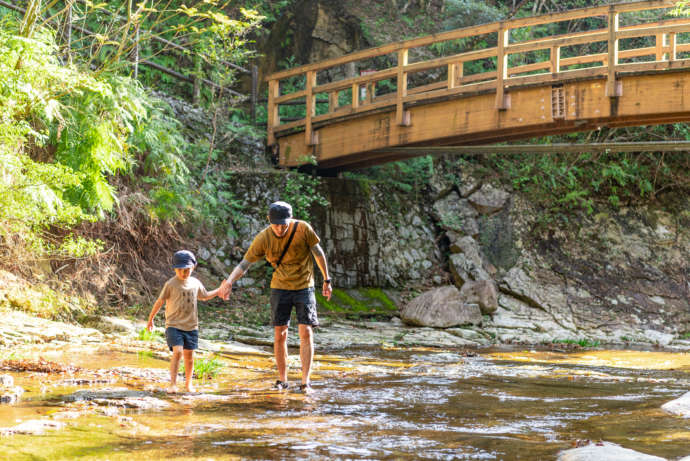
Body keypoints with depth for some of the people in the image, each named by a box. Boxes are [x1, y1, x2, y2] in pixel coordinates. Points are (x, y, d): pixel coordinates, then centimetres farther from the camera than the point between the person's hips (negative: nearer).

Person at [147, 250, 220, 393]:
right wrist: (150, 318, 5)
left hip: (191, 326, 4)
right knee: (177, 352, -19)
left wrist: (220, 290, 19)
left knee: (189, 355, 9)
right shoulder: (171, 284, -7)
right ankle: (173, 384, -17)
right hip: (174, 325, -4)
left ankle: (188, 383, 25)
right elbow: (160, 301, 0)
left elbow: (205, 296, 27)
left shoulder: (195, 283, 7)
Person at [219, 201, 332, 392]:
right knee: (280, 334, 1)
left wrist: (326, 280, 5)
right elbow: (244, 264, -11)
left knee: (306, 332, -10)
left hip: (304, 287, -1)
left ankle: (305, 381, -9)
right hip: (280, 288, 1)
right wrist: (229, 281, -29)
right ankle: (282, 380, 14)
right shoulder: (263, 238, -13)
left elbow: (318, 253, -1)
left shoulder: (303, 229, -15)